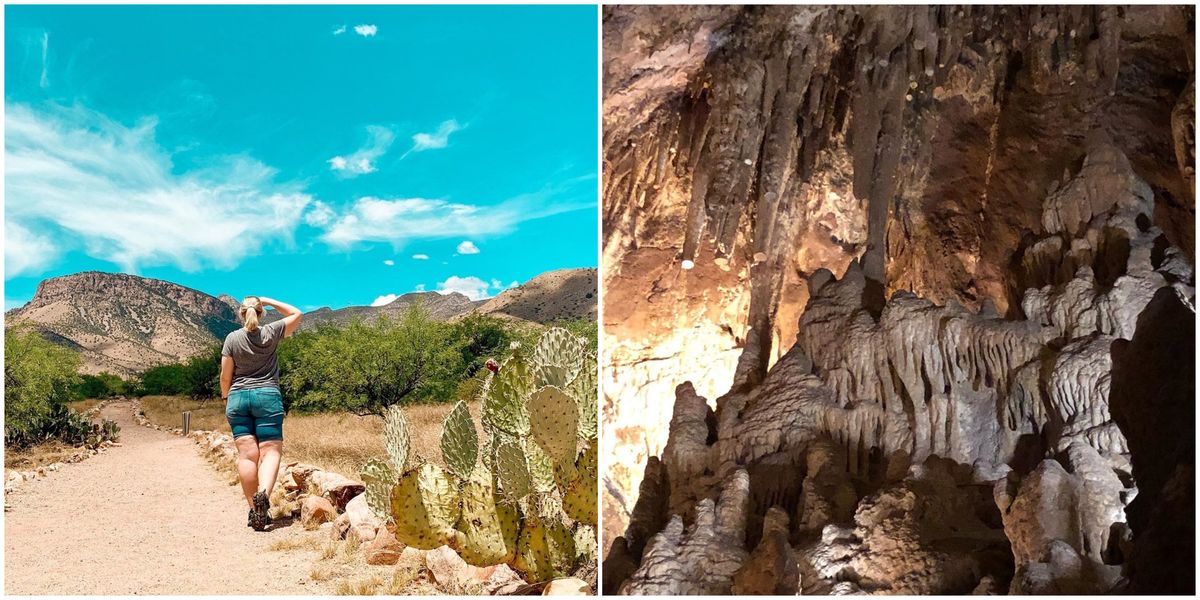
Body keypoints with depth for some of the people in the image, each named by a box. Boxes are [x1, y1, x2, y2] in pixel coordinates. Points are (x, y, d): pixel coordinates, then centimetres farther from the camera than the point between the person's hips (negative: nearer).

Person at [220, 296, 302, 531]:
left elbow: (225, 376, 4)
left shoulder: (232, 338, 2)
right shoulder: (270, 333, -1)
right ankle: (263, 493, -31)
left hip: (238, 398, 2)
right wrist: (269, 301, 14)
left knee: (247, 454, 0)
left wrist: (226, 398, 19)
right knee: (271, 451, -4)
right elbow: (296, 314, 15)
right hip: (267, 396, -2)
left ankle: (254, 510, 1)